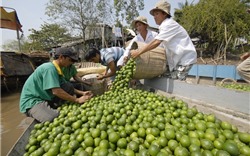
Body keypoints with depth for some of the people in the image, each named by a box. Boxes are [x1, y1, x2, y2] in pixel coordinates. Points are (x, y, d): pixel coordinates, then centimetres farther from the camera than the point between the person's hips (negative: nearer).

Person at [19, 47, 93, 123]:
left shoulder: (57, 69, 7)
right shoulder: (50, 68, -20)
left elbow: (67, 88, 12)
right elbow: (56, 91, -28)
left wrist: (81, 93, 1)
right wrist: (77, 100, -22)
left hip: (46, 99, 9)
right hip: (31, 102, -9)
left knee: (69, 88, -5)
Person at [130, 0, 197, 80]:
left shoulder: (169, 24, -16)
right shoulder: (164, 26, 15)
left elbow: (156, 42, -29)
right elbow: (161, 46, 13)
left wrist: (138, 52, -30)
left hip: (185, 58, -9)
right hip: (178, 58, 9)